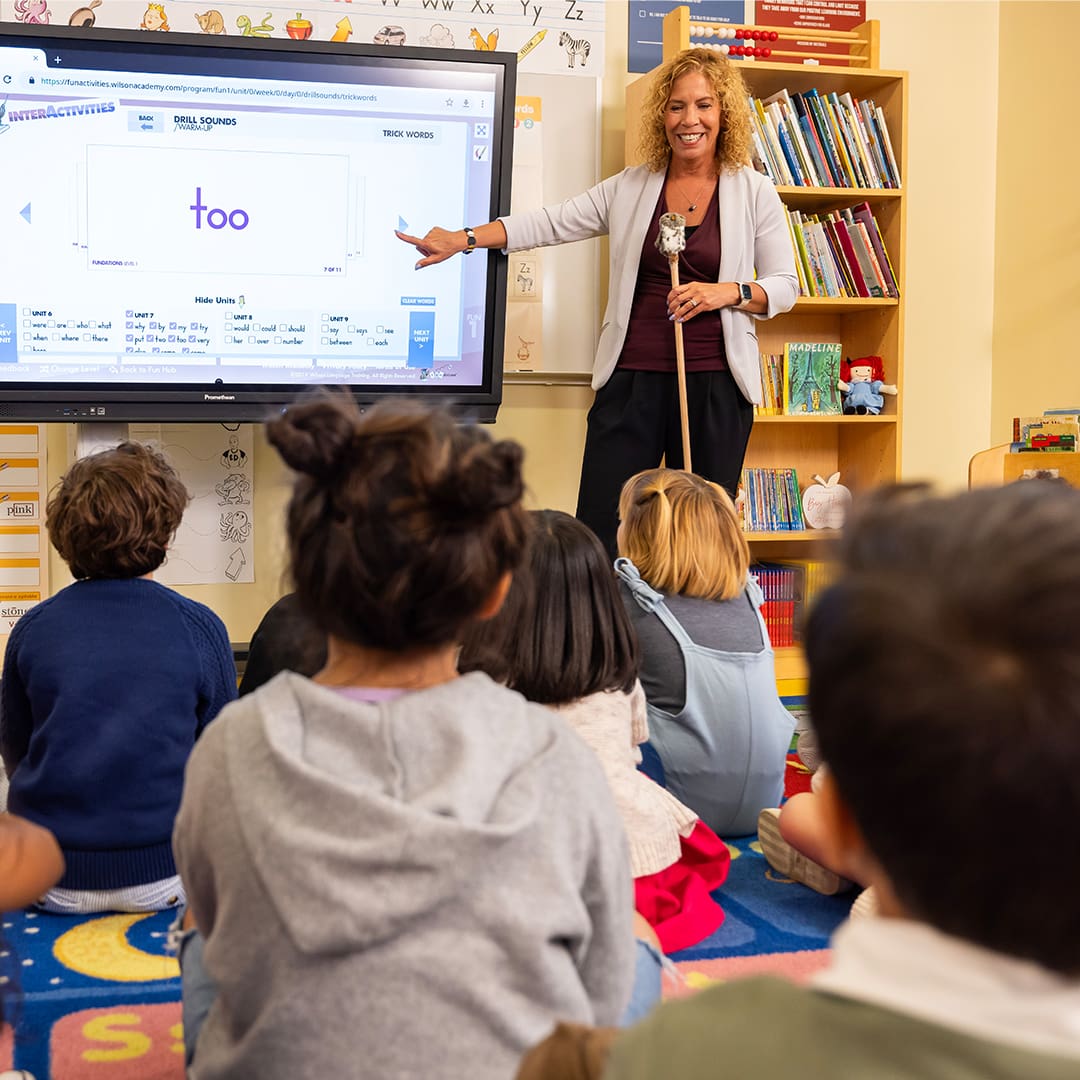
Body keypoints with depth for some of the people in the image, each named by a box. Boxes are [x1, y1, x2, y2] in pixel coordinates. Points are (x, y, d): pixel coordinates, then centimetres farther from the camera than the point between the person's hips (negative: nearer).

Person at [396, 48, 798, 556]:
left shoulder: (753, 192, 5)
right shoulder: (630, 188, 9)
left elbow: (785, 285, 6)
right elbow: (550, 223, 7)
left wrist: (729, 292, -14)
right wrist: (465, 238, -3)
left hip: (715, 383, -1)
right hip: (633, 378, 1)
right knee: (597, 535, -4)